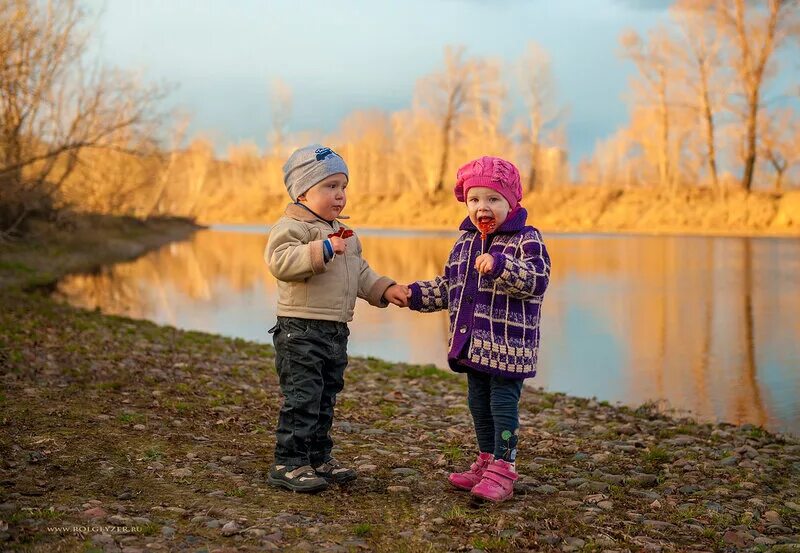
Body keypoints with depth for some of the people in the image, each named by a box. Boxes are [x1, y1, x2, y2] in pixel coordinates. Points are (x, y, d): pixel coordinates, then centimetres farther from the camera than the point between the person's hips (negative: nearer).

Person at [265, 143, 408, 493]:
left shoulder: (344, 233, 18)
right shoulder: (292, 226, -10)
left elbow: (360, 273, 24)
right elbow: (280, 261, -27)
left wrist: (384, 289, 10)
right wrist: (322, 250, -32)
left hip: (336, 332, 9)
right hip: (300, 330, -9)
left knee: (325, 400, 15)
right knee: (302, 399, -8)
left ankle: (318, 458, 26)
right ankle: (288, 464, 1)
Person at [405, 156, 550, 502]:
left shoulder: (526, 239, -10)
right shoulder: (465, 242, 11)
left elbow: (536, 280, -25)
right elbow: (448, 287, 19)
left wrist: (500, 265, -38)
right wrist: (416, 294, 8)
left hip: (508, 346, -7)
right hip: (472, 343, 8)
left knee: (503, 403, -3)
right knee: (478, 402, 16)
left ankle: (502, 470, 5)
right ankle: (486, 461, 29)